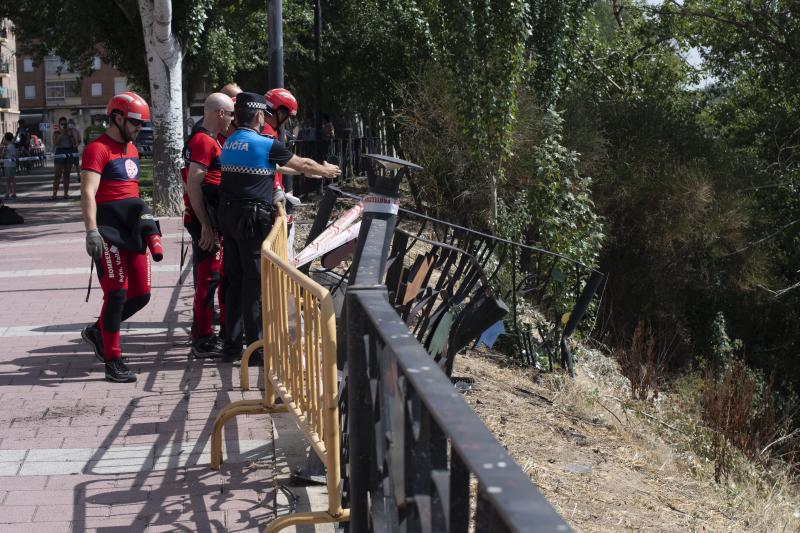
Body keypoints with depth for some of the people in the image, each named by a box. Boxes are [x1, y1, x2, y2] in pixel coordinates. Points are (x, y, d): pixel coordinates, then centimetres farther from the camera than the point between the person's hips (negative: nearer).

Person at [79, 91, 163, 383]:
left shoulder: (131, 149, 18)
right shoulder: (98, 149, -10)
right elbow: (88, 193, -19)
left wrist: (145, 224, 26)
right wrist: (91, 231, -28)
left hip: (133, 226, 8)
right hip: (109, 228, -8)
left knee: (141, 293, 7)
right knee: (117, 293, -8)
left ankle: (98, 331, 29)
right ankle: (113, 361, 0)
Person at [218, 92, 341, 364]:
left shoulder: (229, 143, 12)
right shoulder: (266, 145, -10)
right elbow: (302, 164, 4)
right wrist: (327, 170, 22)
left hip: (228, 217, 7)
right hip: (253, 219, -7)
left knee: (234, 280, 11)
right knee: (255, 282, -4)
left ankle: (232, 346, 15)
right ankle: (256, 349, -1)